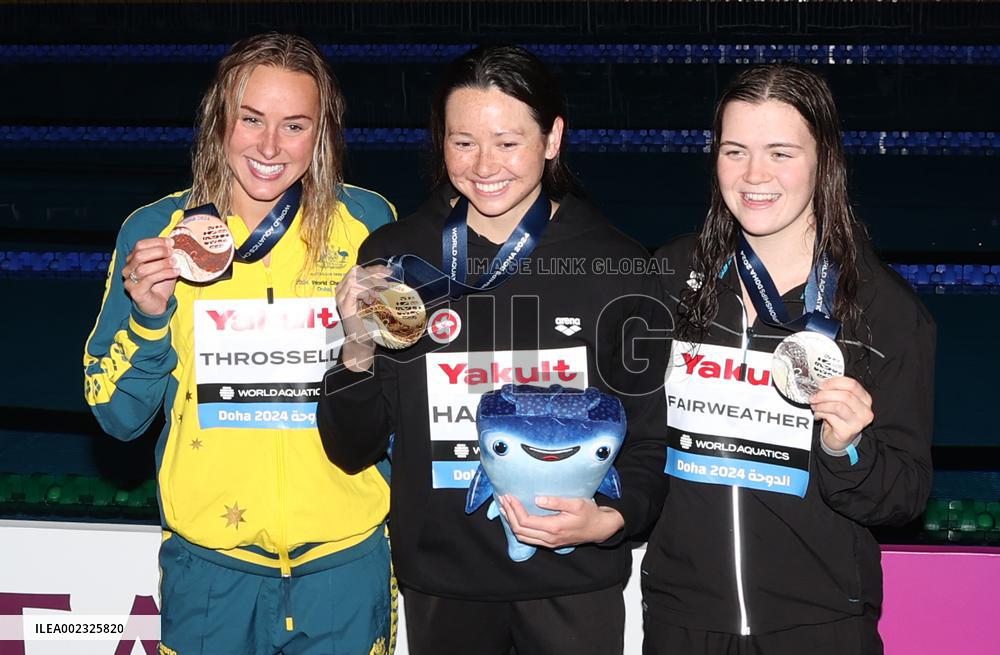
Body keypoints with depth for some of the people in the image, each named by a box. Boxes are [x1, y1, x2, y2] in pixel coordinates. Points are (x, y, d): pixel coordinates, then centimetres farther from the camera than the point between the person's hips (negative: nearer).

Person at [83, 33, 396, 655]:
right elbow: (118, 416, -1)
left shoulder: (369, 223, -3)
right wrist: (147, 317, -16)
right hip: (210, 562, 0)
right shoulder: (155, 231, -4)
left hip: (346, 559, 0)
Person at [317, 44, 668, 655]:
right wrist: (359, 353, -18)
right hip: (442, 581, 1)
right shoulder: (394, 257, -4)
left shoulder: (619, 268, -6)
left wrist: (610, 519, -17)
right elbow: (352, 451, -1)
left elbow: (645, 440, 2)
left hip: (575, 583, -1)